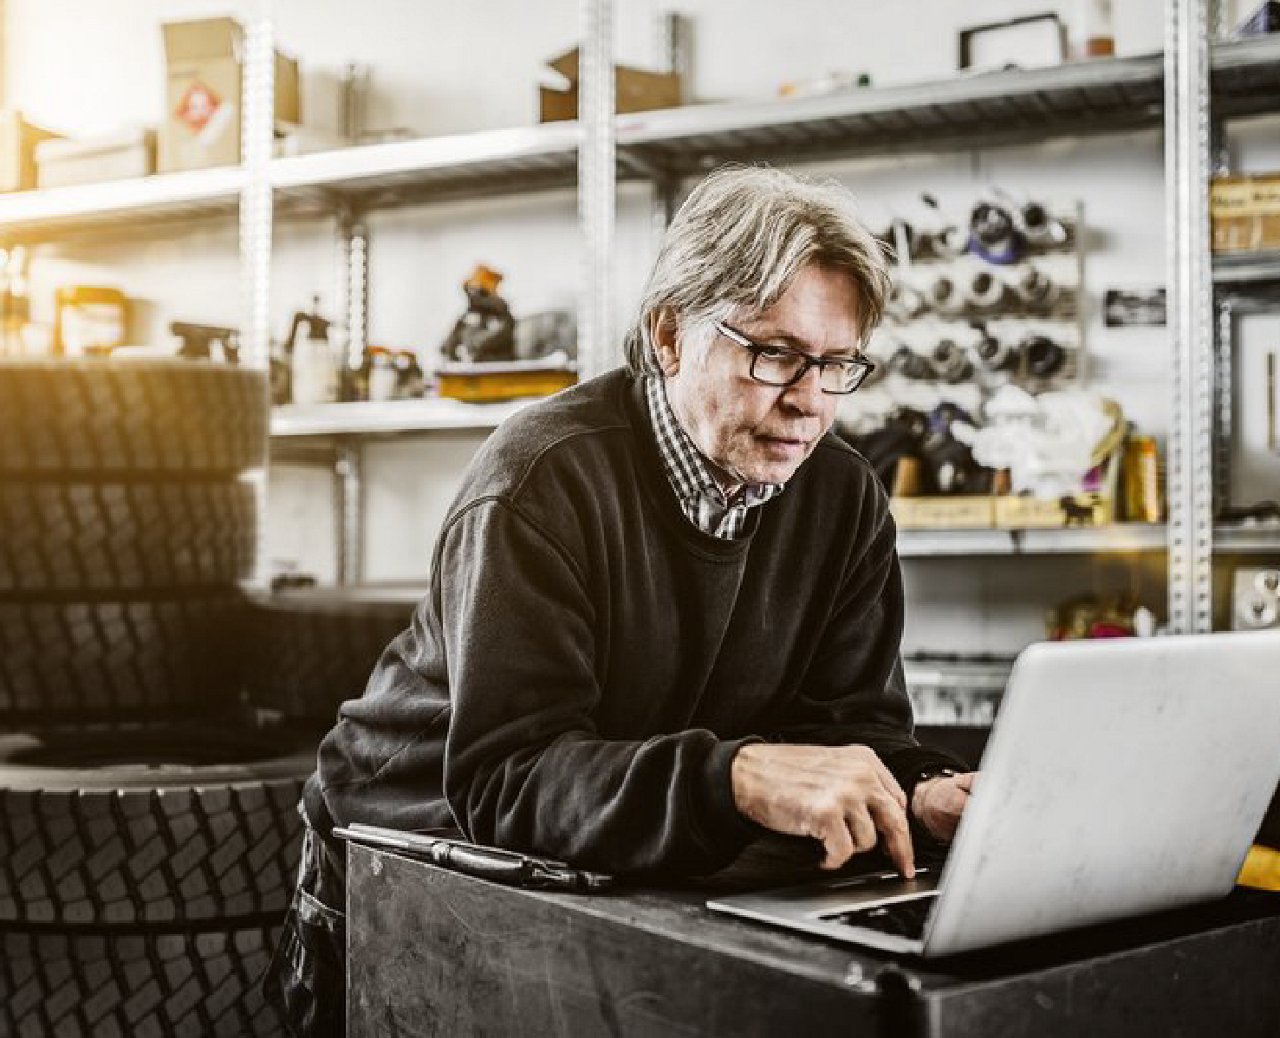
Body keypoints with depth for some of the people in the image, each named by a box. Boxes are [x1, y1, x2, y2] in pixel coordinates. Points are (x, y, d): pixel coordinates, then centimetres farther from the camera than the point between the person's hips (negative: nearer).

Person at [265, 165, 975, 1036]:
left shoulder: (845, 499, -2)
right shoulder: (545, 482, -21)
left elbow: (855, 721, -1)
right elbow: (502, 780, -30)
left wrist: (922, 793, -24)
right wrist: (736, 777, -45)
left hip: (638, 886, 5)